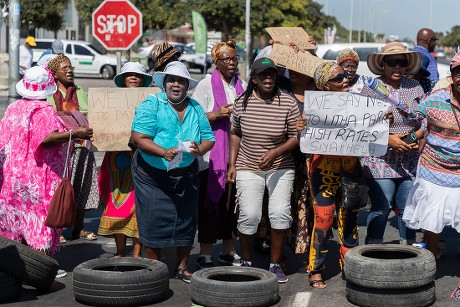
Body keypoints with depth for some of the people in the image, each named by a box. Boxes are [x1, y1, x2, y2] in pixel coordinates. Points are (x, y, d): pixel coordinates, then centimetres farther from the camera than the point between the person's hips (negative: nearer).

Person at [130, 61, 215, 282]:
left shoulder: (196, 109, 7)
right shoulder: (151, 105, -9)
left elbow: (208, 138, 6)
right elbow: (138, 137, -19)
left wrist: (199, 149, -17)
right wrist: (164, 152, -32)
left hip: (186, 174, 4)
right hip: (152, 175, -4)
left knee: (186, 220, 8)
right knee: (153, 222, -2)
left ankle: (182, 267, 24)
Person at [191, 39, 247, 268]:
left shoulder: (242, 86, 15)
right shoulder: (206, 85, 0)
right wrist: (217, 114, -18)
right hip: (213, 153, -5)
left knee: (233, 202, 9)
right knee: (212, 203, -4)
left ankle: (228, 250, 21)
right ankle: (205, 254, 4)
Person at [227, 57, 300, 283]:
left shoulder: (288, 103, -5)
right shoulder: (242, 102, 1)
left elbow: (295, 138, -3)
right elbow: (235, 134, 11)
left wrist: (275, 152, -18)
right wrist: (232, 165, 6)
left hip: (280, 168, 0)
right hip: (248, 169, 1)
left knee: (280, 213, -10)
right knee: (249, 215, -8)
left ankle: (275, 264, 6)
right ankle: (246, 263, 13)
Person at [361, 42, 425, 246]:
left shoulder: (415, 87, 9)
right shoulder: (371, 89, -3)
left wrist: (417, 136, -9)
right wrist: (388, 139, -18)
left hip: (410, 161, 3)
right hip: (380, 161, -3)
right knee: (381, 208, -3)